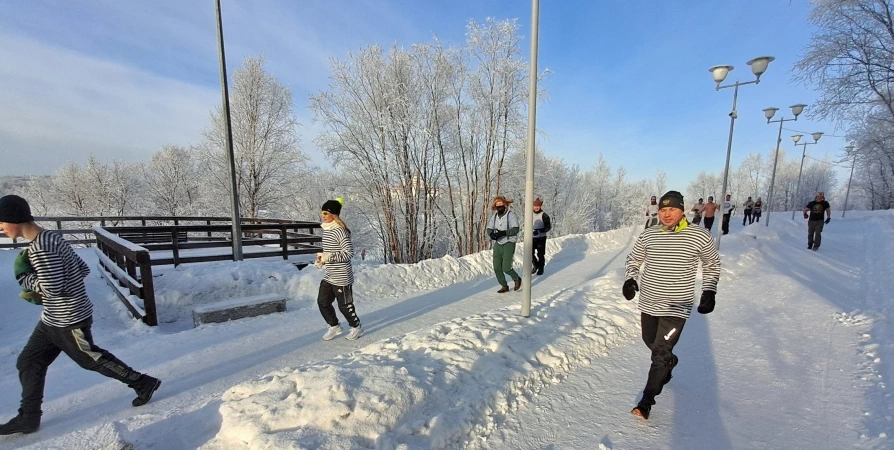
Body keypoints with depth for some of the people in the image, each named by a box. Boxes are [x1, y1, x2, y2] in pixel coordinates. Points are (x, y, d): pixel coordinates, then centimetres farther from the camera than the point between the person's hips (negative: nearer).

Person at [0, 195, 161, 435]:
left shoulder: (41, 248, -25)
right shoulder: (51, 237, 4)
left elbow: (53, 289, -26)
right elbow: (83, 268, 11)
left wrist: (23, 275, -11)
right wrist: (38, 288, 12)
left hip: (69, 321, -9)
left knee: (92, 359, 6)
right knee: (28, 362, 18)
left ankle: (143, 383, 20)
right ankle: (28, 418, 32)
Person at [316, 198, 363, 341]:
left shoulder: (340, 231, -20)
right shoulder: (326, 229, 8)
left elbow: (349, 253, -23)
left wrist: (329, 257, -25)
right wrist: (321, 259, 6)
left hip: (341, 277, -9)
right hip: (328, 276, 9)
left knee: (345, 305, 6)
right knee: (322, 302, 13)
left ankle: (356, 327, 29)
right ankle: (334, 326, 33)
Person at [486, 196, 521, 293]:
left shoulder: (511, 215, -10)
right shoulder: (494, 216, 9)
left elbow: (515, 229, -20)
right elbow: (489, 228, 6)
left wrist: (503, 233, -31)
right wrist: (491, 234, -17)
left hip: (509, 244, -6)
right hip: (497, 244, 6)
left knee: (506, 268, -9)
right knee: (497, 268, 5)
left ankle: (517, 279, 22)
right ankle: (504, 286, 24)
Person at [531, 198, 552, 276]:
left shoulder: (544, 215, -11)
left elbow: (548, 227, -13)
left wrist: (539, 231, -25)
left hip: (541, 238, -4)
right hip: (532, 238, 4)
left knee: (540, 254, 1)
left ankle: (541, 268, 20)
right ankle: (536, 265, 29)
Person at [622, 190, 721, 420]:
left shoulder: (700, 236, -9)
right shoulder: (647, 235, -3)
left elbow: (712, 264, 7)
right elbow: (633, 259, 10)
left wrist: (709, 291, -2)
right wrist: (630, 279, -7)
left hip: (676, 307, -4)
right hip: (648, 303, 4)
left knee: (660, 353, -5)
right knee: (651, 342, 22)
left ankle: (647, 399, 9)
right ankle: (670, 362, 56)